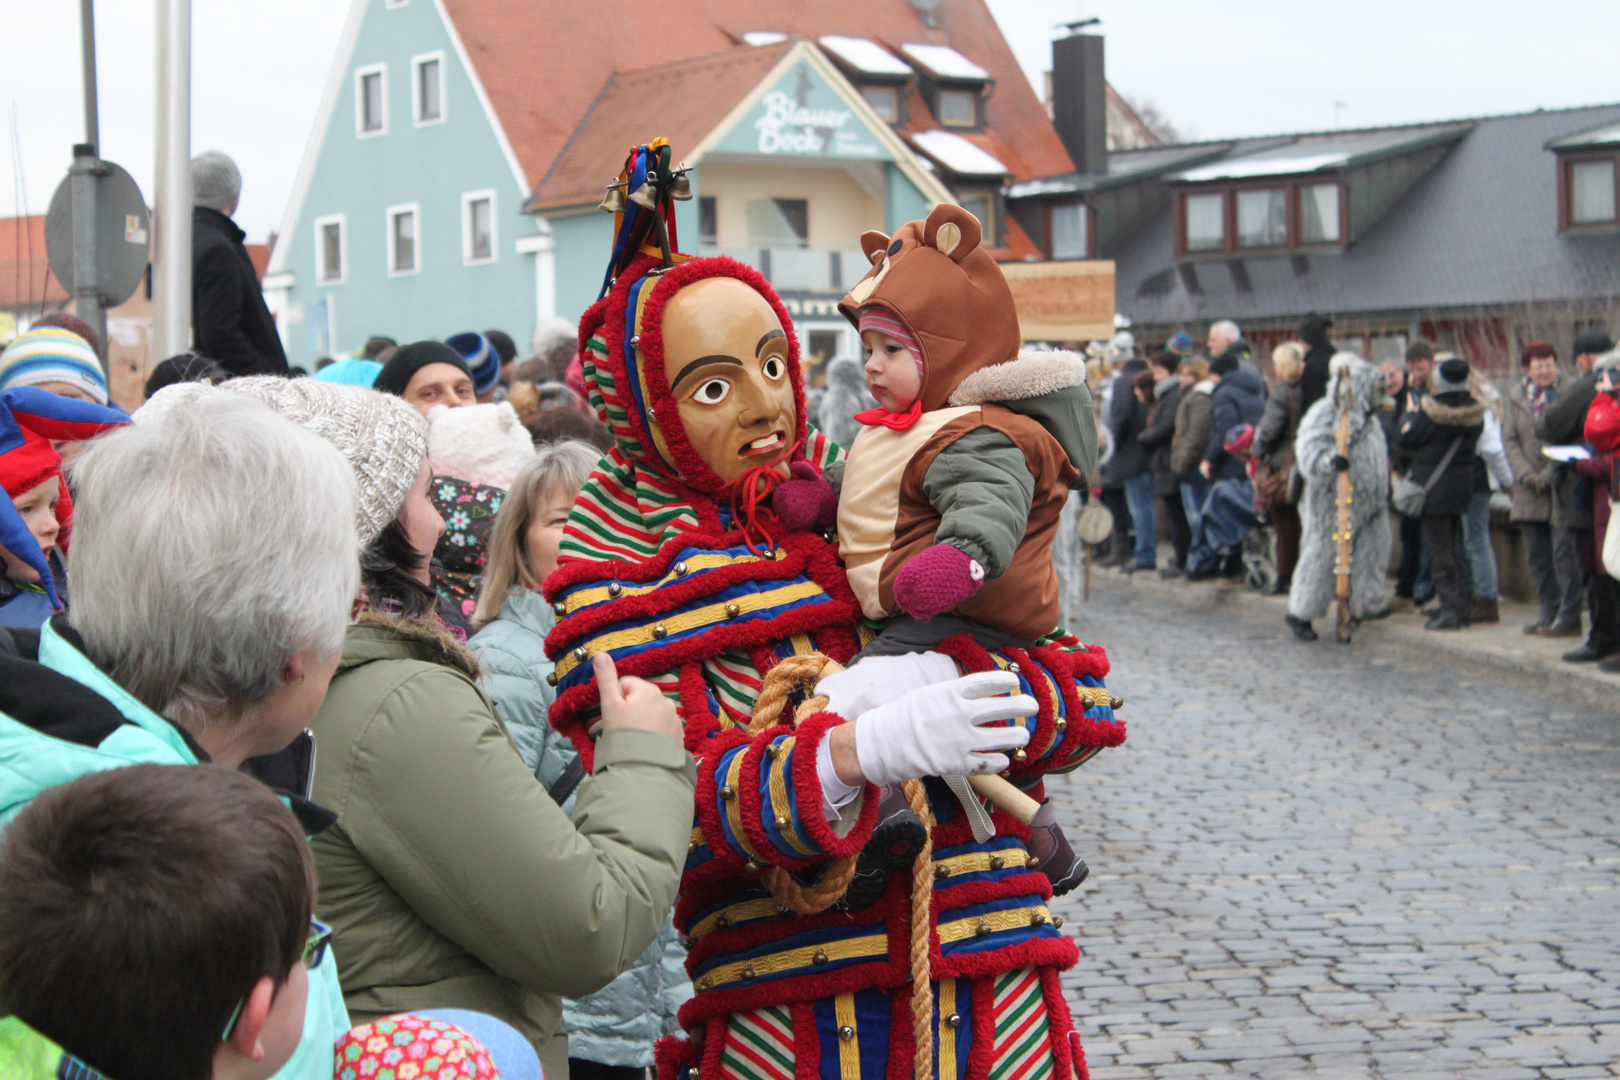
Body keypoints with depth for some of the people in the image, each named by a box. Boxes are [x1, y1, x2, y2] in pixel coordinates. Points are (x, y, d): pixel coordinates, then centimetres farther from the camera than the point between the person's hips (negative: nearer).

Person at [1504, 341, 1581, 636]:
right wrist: (1525, 473, -6)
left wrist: (1549, 474, -12)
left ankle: (1569, 617, -5)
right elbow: (1509, 438, 8)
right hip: (1530, 488, 5)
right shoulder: (1516, 396, 11)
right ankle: (1548, 612, 18)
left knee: (1564, 551, -9)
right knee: (1537, 555, 8)